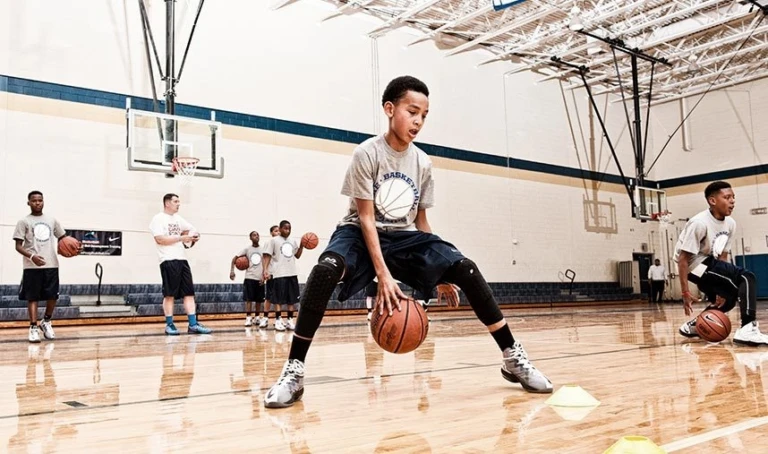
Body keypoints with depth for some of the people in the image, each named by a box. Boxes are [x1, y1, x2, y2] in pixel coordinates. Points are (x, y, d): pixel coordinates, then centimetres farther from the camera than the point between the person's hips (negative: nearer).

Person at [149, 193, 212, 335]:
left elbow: (190, 229, 31)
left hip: (182, 259, 8)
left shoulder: (178, 218, 18)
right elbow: (160, 239, -16)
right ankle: (169, 325, 6)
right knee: (169, 294, -3)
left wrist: (193, 236, 7)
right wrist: (181, 238, -14)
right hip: (169, 261, -7)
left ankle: (193, 325, 2)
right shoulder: (158, 218, -4)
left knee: (189, 293, 2)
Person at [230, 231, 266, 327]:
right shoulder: (247, 249, 2)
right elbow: (234, 259, 3)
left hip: (260, 278, 2)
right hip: (249, 278, -2)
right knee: (249, 299, -5)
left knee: (259, 299, 7)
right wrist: (232, 271, -8)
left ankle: (256, 317, 18)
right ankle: (248, 318, -2)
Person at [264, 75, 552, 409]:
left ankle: (512, 357, -3)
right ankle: (294, 370, -26)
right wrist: (383, 274, -26)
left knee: (465, 269, -15)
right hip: (362, 234, -4)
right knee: (327, 268, -37)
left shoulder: (423, 163, -1)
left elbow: (420, 221, 8)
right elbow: (366, 218, -18)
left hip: (405, 237, 4)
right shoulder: (367, 153, -16)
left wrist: (437, 271, 8)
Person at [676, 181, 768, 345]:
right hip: (695, 264, -9)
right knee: (746, 277, -20)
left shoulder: (730, 223, 3)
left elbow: (722, 257, 8)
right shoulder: (700, 223, -22)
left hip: (708, 263, 9)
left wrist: (722, 290, 4)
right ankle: (748, 329, -26)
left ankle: (694, 325, 29)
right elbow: (683, 259, -22)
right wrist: (685, 292, -24)